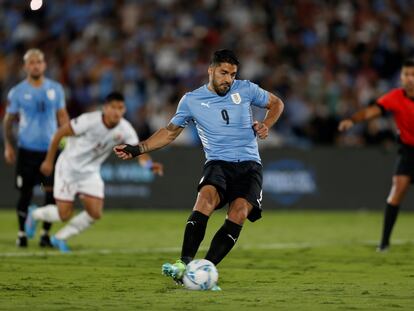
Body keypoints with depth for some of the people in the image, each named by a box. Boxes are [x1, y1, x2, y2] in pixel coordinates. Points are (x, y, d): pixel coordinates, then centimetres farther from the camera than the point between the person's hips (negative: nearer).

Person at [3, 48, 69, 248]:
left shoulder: (55, 89, 5)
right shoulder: (17, 92, 0)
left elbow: (62, 116, 12)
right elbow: (9, 120, 8)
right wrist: (8, 146, 3)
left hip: (51, 147, 1)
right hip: (27, 148, -1)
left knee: (51, 191, -4)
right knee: (25, 192, 1)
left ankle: (46, 233, 4)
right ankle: (22, 233, 14)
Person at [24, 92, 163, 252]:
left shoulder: (125, 129, -16)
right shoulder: (90, 121, -27)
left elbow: (139, 151, -23)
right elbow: (59, 133, -17)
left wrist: (149, 165, -46)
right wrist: (49, 160, -10)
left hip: (91, 172, 5)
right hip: (69, 168, -4)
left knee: (95, 213, -7)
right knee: (64, 214, -4)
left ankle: (60, 238, 16)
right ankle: (35, 214, 30)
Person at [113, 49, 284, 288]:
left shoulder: (246, 89, 7)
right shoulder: (191, 101, 7)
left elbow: (276, 103, 23)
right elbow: (171, 132, 20)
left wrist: (266, 125, 3)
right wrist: (137, 149, 10)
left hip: (249, 165, 0)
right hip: (218, 163, 0)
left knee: (239, 212, -27)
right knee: (206, 197, -34)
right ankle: (185, 263, -40)